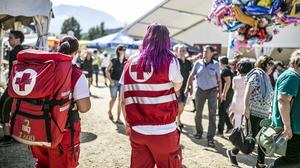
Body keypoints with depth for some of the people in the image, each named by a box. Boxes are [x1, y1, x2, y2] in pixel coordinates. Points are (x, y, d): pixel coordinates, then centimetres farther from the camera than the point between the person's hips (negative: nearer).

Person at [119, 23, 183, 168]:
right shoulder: (170, 61, -9)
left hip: (136, 131, 4)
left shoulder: (130, 64, 2)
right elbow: (177, 86, 9)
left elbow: (123, 100, 5)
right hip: (163, 132, -4)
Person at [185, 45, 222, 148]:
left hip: (212, 90, -1)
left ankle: (210, 138, -1)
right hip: (200, 90, 2)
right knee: (198, 113, 11)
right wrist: (188, 87, 3)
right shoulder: (198, 63, -2)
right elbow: (191, 76, 7)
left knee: (212, 114, -5)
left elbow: (219, 80, 2)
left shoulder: (216, 64, -3)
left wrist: (220, 93, 2)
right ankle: (199, 131, 32)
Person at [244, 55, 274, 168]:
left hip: (264, 114, 9)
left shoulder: (266, 77, 14)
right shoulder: (257, 75, -11)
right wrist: (246, 109, -24)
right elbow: (247, 92, -18)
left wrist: (268, 110, 20)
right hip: (254, 113, -9)